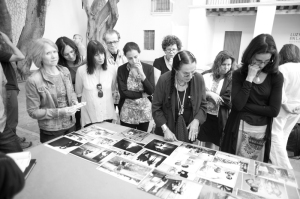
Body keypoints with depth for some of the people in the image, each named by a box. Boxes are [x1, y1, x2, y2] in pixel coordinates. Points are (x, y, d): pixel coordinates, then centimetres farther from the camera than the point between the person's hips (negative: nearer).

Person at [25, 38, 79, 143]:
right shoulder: (33, 81, -16)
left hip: (71, 125, 5)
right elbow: (33, 111, -12)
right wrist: (59, 112, -21)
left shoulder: (65, 71, -1)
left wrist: (74, 102, -6)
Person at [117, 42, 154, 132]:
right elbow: (123, 92, -13)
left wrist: (141, 74, -20)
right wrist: (142, 94, -13)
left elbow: (151, 91, -12)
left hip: (144, 111, 1)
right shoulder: (121, 69, -6)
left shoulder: (149, 68, -4)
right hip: (127, 112, -1)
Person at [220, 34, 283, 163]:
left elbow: (274, 110, -9)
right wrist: (249, 78, -20)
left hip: (262, 131, 1)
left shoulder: (276, 77, -3)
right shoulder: (239, 74, -5)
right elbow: (237, 105, -17)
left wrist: (245, 106, -13)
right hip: (239, 129, -1)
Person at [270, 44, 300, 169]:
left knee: (275, 137, 1)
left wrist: (286, 106, -5)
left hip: (282, 108, -7)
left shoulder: (282, 69, -17)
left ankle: (284, 168, -2)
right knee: (283, 136, 19)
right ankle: (277, 162, 32)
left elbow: (279, 92, -20)